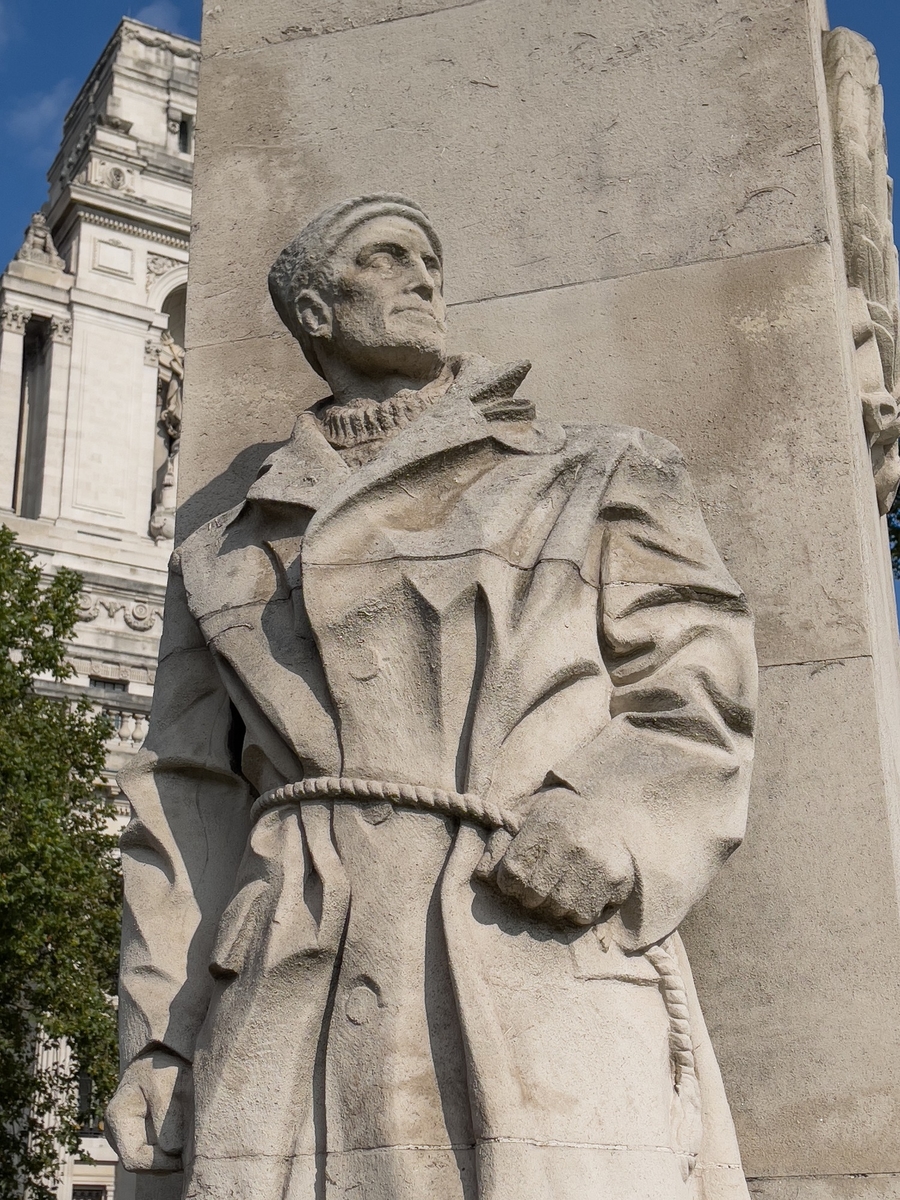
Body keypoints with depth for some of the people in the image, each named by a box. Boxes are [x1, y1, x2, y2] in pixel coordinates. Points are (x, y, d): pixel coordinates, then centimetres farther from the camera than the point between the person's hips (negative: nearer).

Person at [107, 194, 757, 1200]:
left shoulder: (598, 478, 17)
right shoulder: (225, 557, 21)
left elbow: (693, 702, 7)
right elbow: (189, 810, 17)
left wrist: (601, 835, -12)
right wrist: (160, 1040, 9)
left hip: (542, 998, -1)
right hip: (296, 1008, 2)